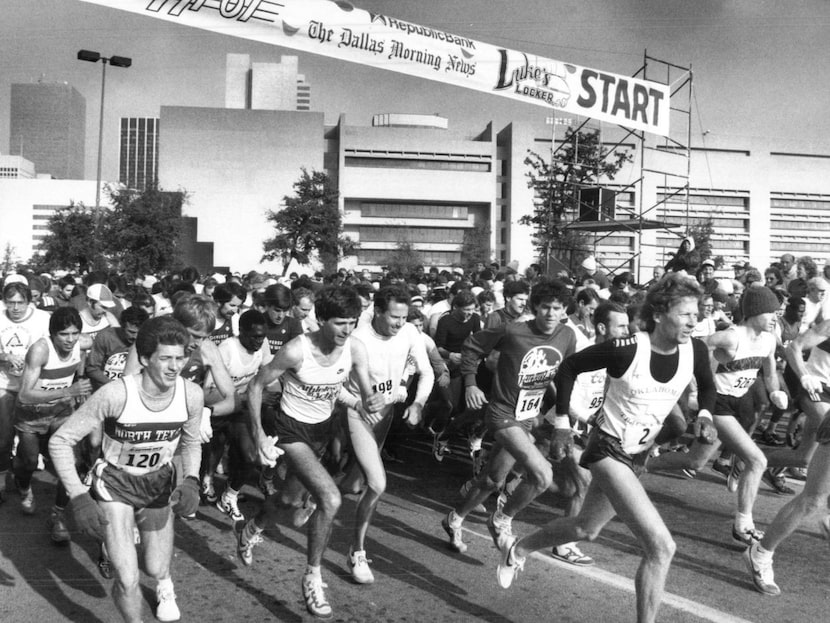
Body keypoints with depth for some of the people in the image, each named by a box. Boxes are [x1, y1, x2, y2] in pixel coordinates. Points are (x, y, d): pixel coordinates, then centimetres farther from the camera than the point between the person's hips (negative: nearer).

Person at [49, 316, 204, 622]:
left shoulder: (191, 394, -19)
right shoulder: (116, 394, -31)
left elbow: (191, 442, 2)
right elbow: (60, 441, -22)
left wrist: (191, 480, -15)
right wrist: (78, 497, -29)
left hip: (159, 482, 3)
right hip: (114, 483, -3)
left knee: (155, 569, 12)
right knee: (127, 580, -12)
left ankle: (164, 581, 52)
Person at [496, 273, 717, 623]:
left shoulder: (695, 351, -10)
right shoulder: (627, 349, -26)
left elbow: (707, 386, 13)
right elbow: (569, 368, -11)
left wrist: (704, 415, -8)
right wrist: (562, 423, -10)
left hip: (640, 451, 7)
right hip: (608, 447, -7)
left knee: (585, 529, 26)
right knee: (661, 547, -18)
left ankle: (517, 549, 50)